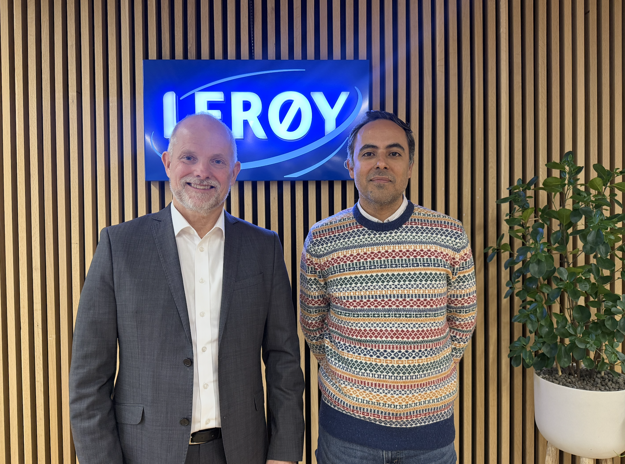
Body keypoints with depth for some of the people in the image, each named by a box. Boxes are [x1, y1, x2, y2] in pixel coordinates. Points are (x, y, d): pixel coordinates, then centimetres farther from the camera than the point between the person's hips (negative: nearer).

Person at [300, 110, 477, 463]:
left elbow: (463, 320, 5)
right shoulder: (321, 240, -7)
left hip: (430, 419, 1)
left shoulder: (450, 235, -7)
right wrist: (345, 376, 5)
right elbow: (312, 325, 5)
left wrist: (430, 372, 7)